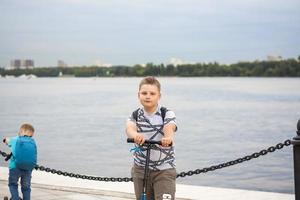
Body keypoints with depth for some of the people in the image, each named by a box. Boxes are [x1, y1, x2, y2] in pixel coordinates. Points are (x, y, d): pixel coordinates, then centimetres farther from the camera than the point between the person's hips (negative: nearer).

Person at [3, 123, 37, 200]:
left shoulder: (15, 139, 7)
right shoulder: (32, 142, 9)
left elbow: (7, 141, 28)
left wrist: (6, 139, 52)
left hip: (15, 167, -1)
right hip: (28, 168, 2)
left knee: (13, 184, 16)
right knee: (26, 187, 16)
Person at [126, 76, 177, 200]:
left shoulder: (167, 114, -6)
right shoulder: (135, 115, 0)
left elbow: (169, 128, -26)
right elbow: (130, 128, -22)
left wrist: (168, 138, -52)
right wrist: (135, 135, -48)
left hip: (164, 170, -3)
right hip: (140, 170, 3)